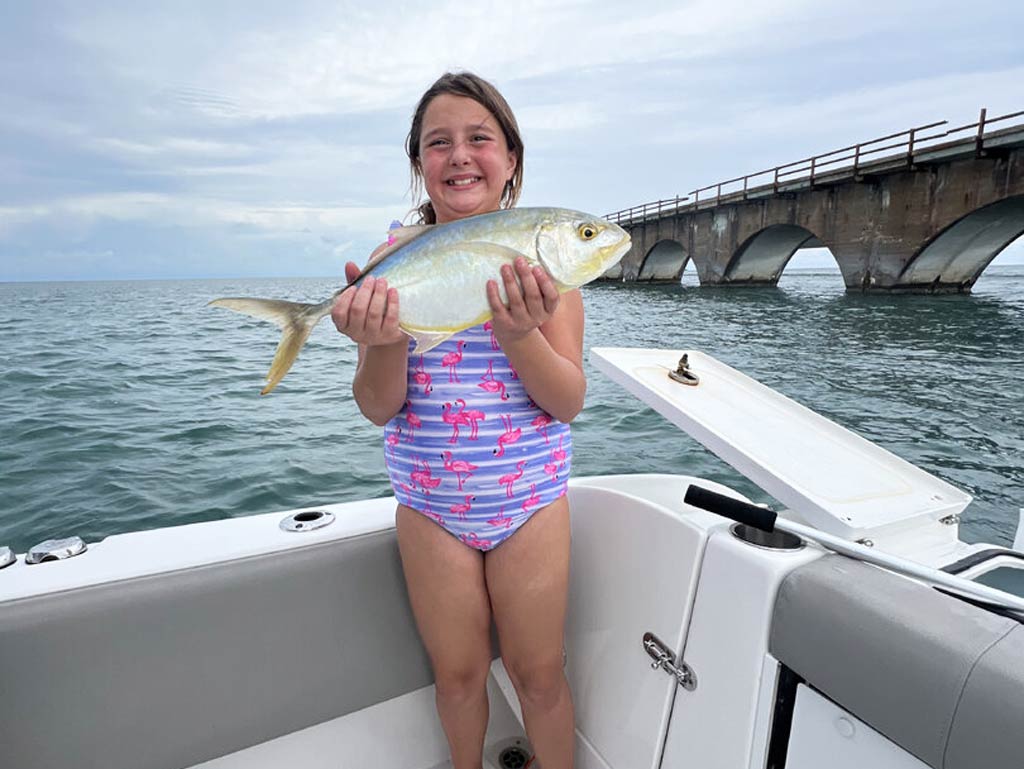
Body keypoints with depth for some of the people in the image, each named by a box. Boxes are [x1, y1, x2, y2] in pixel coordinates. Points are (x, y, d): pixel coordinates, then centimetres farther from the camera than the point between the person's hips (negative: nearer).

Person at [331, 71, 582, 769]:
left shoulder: (544, 257, -6)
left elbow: (568, 402, -11)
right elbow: (378, 409, -6)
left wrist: (519, 332, -29)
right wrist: (384, 340, -27)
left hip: (532, 502, -1)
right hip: (430, 507, 1)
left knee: (540, 674, 14)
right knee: (458, 674, 19)